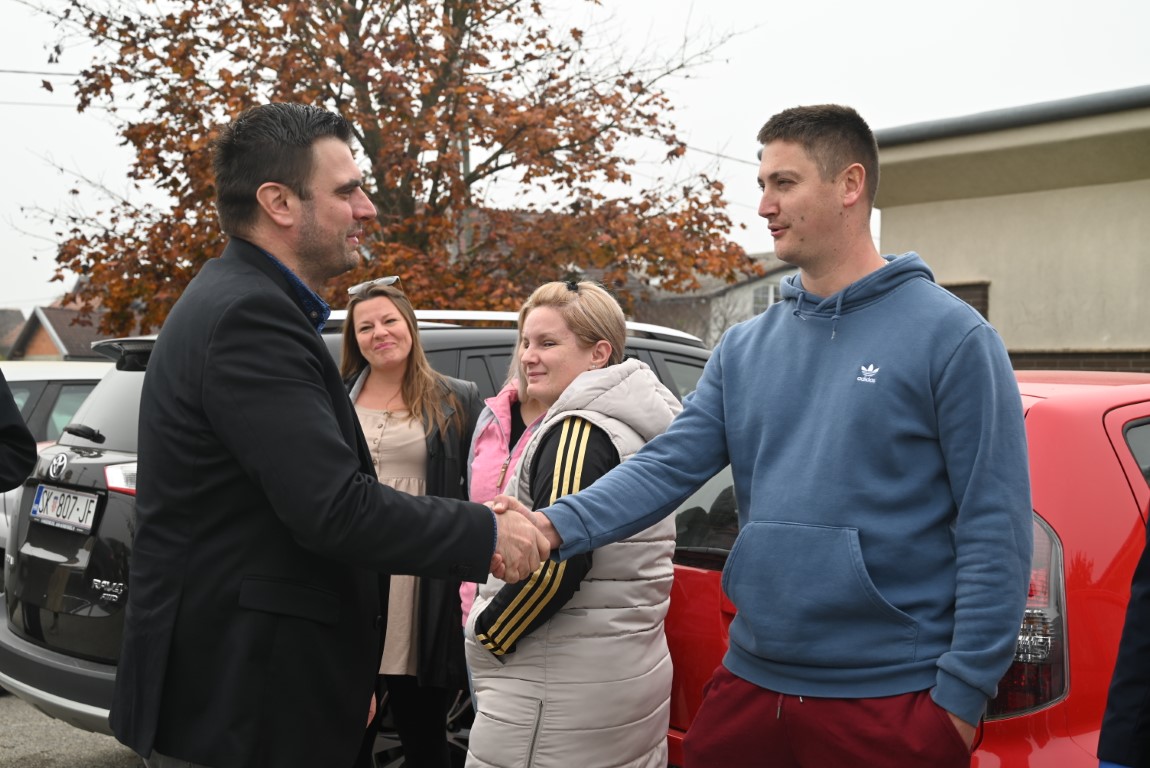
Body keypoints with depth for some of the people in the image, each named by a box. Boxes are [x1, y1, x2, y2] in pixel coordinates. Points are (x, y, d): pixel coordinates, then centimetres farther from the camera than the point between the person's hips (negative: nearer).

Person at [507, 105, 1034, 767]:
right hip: (750, 682, 5)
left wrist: (962, 694, -13)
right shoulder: (745, 348, 7)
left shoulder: (950, 335, -8)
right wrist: (556, 526, -16)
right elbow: (669, 466, 0)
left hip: (891, 699, -4)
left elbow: (994, 527, -10)